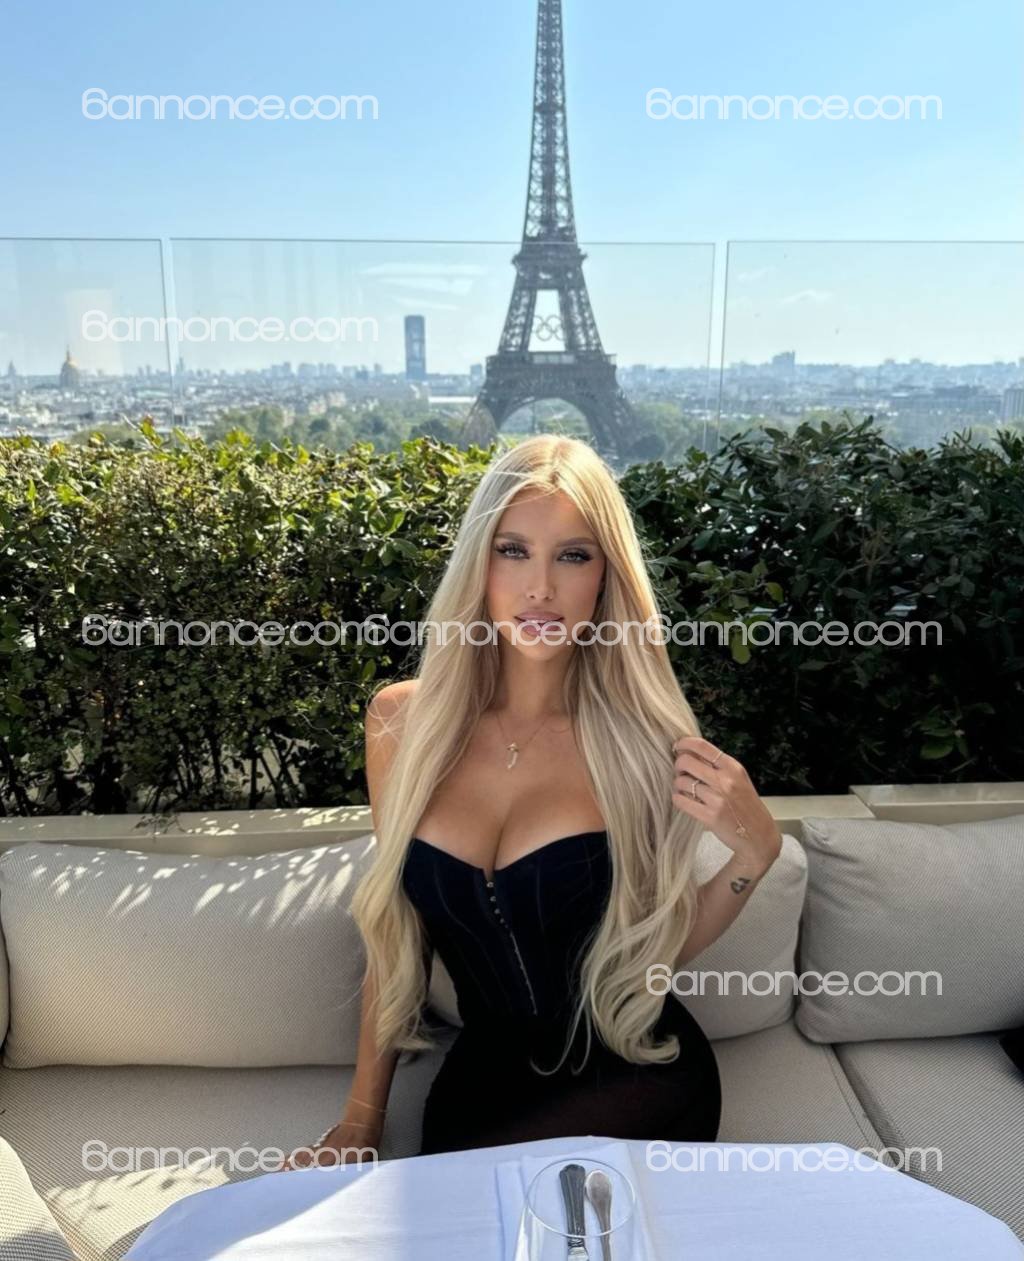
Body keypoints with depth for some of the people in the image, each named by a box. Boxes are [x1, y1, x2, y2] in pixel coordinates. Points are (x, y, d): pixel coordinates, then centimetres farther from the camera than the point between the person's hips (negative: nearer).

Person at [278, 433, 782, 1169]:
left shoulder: (640, 737, -13)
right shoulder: (403, 721, -7)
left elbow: (657, 946, -2)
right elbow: (397, 934, 4)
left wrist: (754, 853, -18)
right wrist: (361, 1120, 7)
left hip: (634, 1079, -2)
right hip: (485, 1070, 3)